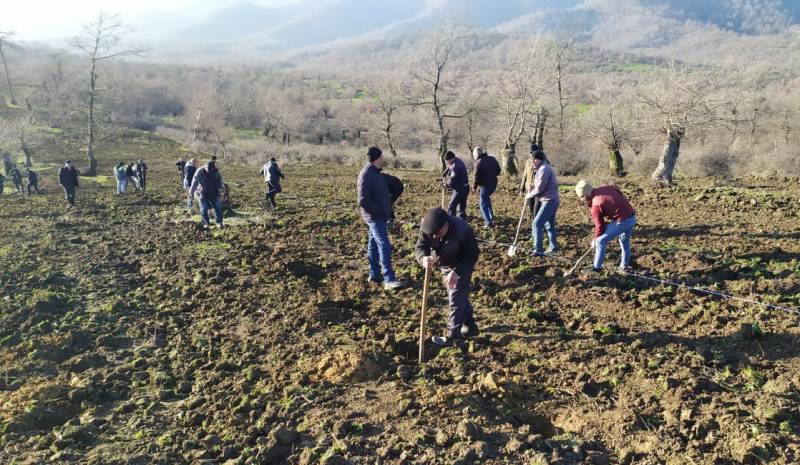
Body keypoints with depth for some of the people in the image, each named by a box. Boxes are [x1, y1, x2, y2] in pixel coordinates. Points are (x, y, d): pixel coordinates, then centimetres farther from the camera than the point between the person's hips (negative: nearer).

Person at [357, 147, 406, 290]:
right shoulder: (366, 175, -20)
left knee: (374, 245, 15)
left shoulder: (375, 172, 10)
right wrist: (380, 211, -18)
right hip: (374, 217, -10)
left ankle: (374, 275, 24)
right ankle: (389, 280, -14)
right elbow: (363, 201, -24)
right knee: (384, 246, -13)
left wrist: (387, 209, 10)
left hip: (379, 216, 10)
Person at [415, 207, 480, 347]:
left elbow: (472, 255, -28)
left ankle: (452, 336, 3)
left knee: (456, 298, -6)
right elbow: (420, 247, -26)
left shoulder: (463, 231, -36)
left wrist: (456, 271, -39)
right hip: (445, 265, 6)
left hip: (462, 265, -6)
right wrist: (423, 258, -50)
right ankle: (470, 326, 34)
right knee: (460, 296, 18)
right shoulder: (426, 227, -25)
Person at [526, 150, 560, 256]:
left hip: (549, 201, -11)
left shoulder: (543, 169, -16)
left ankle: (538, 250, -14)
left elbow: (539, 189, -18)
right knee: (549, 224, 21)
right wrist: (532, 192, 2)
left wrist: (529, 195, -3)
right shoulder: (544, 168, 17)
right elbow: (540, 187, 17)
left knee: (536, 224, -12)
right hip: (552, 200, 11)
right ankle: (553, 247, 32)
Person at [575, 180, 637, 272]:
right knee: (625, 240, 29)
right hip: (632, 217, 8)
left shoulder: (596, 205, -14)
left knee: (600, 241, 3)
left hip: (622, 221, -8)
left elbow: (599, 225, -7)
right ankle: (625, 264, 44)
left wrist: (595, 240, 10)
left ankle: (596, 267, 12)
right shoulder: (606, 187, 6)